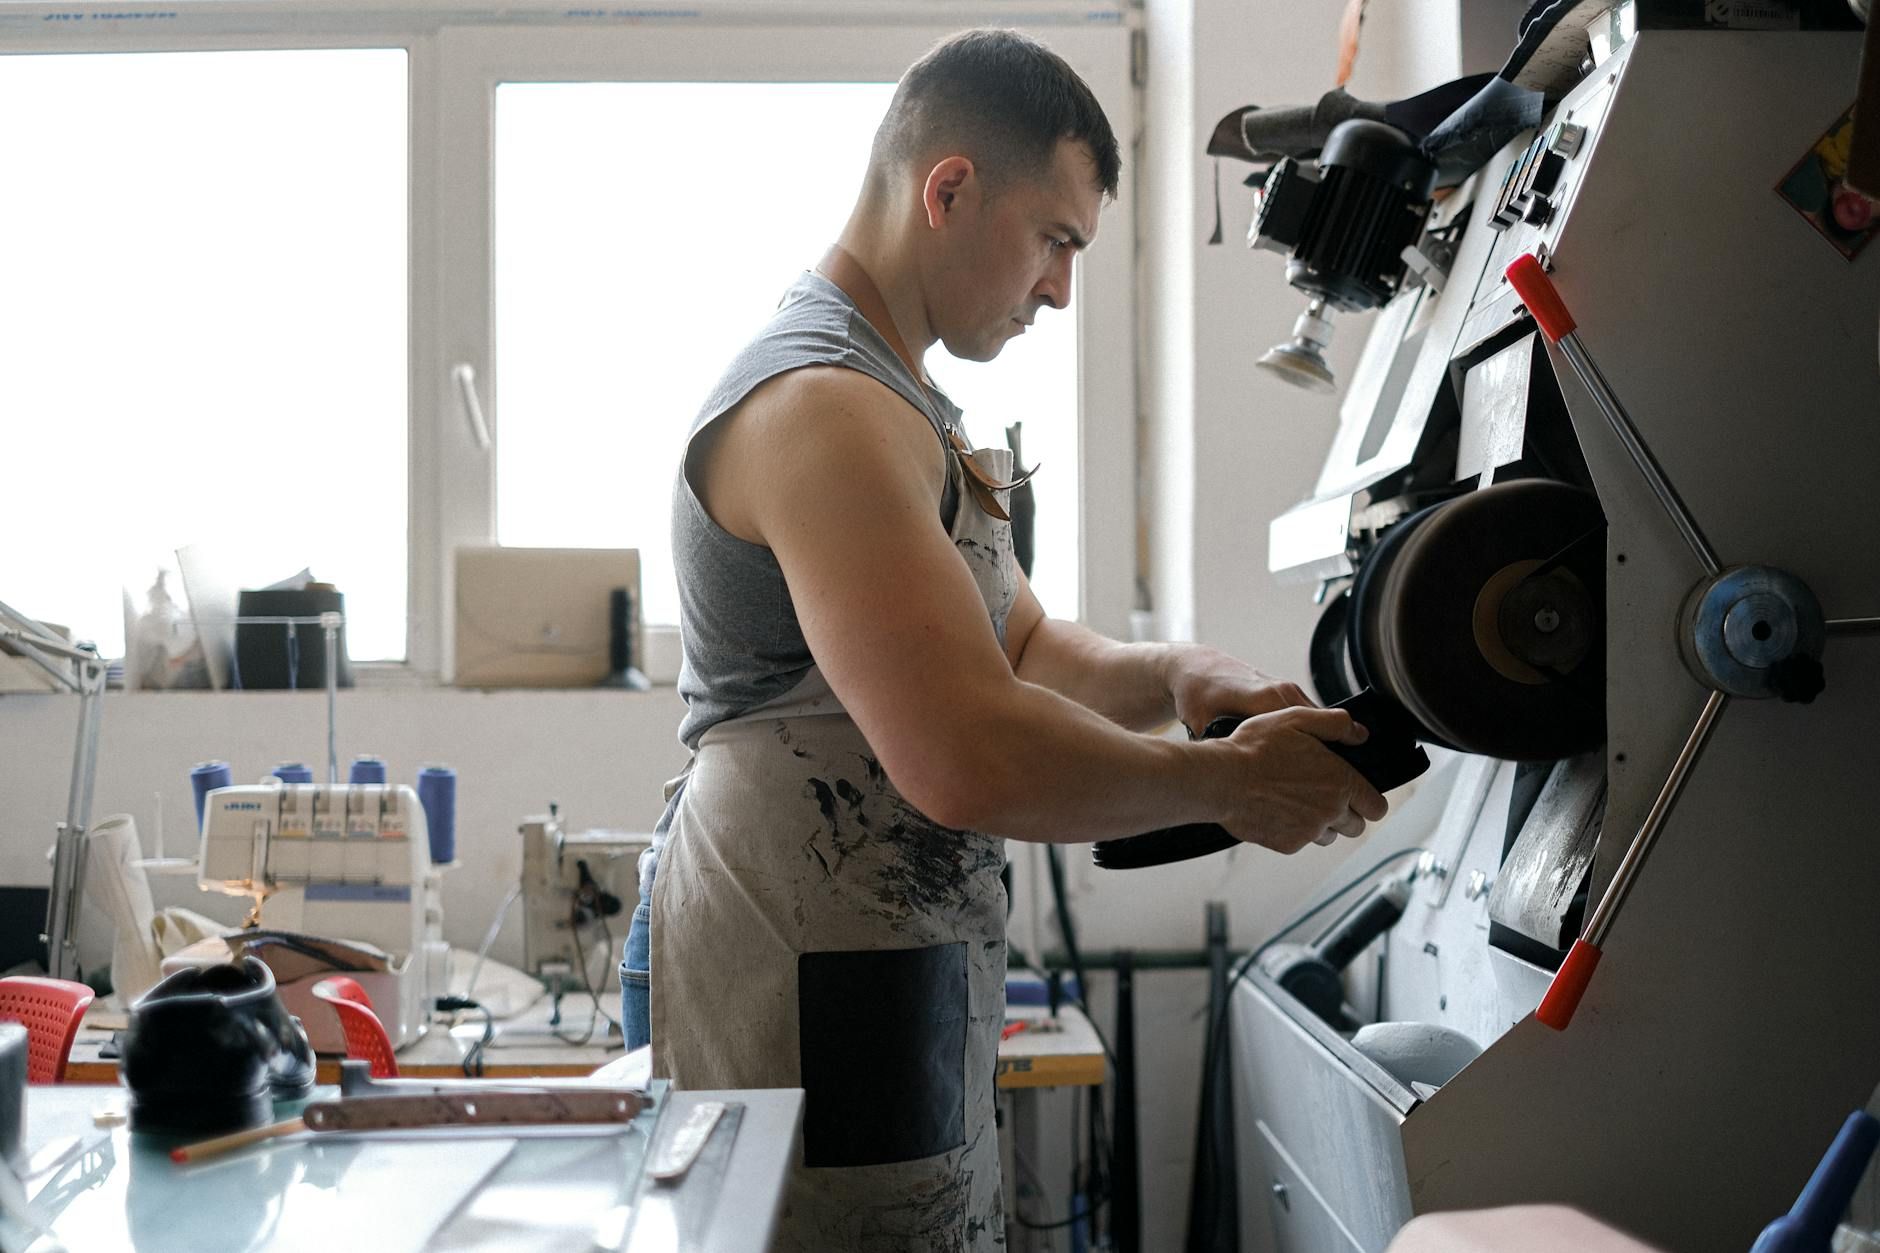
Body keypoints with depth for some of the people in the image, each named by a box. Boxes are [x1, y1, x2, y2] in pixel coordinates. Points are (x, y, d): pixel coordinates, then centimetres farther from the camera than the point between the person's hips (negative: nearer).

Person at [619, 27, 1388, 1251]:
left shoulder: (898, 404, 18)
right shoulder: (823, 407, -19)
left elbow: (1022, 646, 19)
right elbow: (969, 759, -27)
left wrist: (1176, 673, -1)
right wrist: (1227, 783, -14)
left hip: (892, 989, 10)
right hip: (810, 1009, -10)